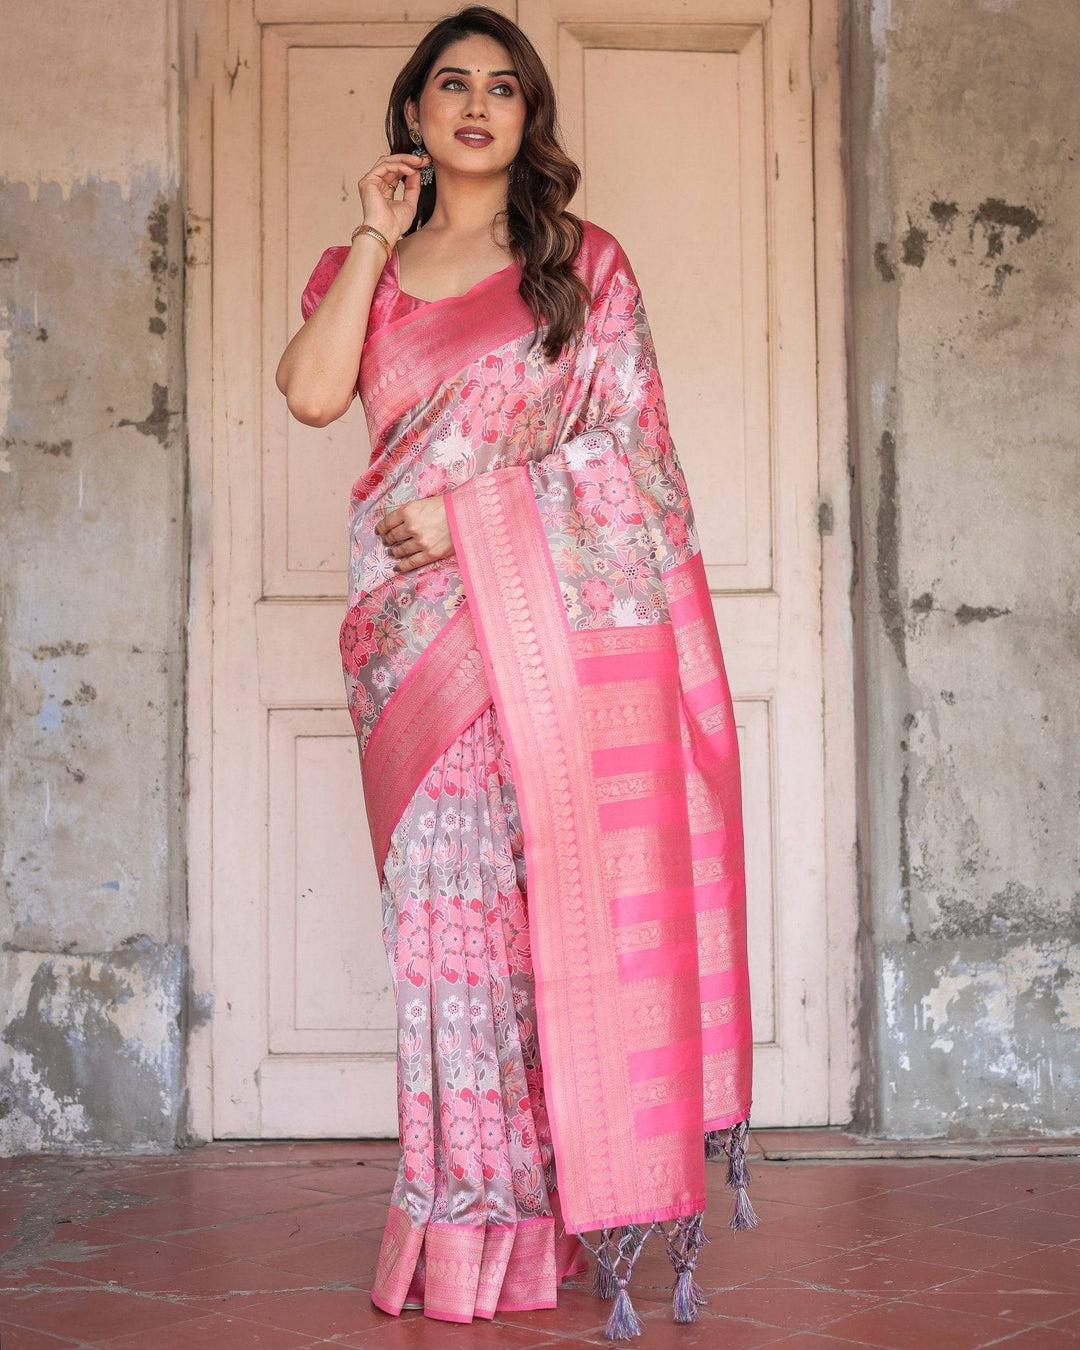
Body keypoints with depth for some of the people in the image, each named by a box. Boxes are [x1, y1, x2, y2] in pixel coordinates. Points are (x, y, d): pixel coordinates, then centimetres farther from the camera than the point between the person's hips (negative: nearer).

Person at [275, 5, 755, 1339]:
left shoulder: (586, 264, 9)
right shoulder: (367, 270, 16)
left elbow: (619, 443, 0)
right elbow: (312, 392, -4)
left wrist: (465, 514, -10)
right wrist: (377, 238, 0)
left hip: (562, 615, -2)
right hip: (420, 628, 2)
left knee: (572, 890, -5)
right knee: (445, 892, -2)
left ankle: (578, 1202, 2)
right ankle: (465, 1220, 4)